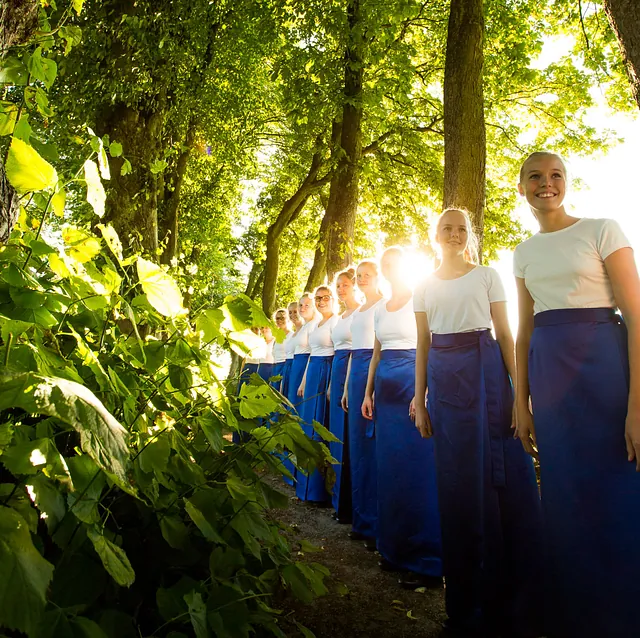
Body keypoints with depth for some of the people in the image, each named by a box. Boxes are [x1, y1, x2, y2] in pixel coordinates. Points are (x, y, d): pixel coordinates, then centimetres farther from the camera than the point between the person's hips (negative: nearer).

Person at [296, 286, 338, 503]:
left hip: (327, 373, -9)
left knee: (320, 425, -6)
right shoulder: (315, 325, 18)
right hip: (312, 373, 9)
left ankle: (319, 487, 3)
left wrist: (332, 384, -22)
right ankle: (307, 482, 23)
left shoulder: (336, 321, -8)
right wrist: (304, 381, 20)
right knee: (309, 424, 11)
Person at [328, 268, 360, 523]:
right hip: (337, 372, 9)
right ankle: (340, 501, 23)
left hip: (352, 374, -9)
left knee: (348, 435, -6)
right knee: (338, 434, 12)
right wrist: (333, 384, 18)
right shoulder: (341, 317, 19)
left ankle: (349, 504, 4)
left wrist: (348, 385, -20)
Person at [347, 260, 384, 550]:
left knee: (373, 442, -8)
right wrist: (347, 387, 18)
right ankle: (361, 519, 18)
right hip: (356, 373, 8)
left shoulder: (384, 305, -3)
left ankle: (375, 524, 1)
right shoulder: (356, 312, 21)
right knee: (358, 442, 9)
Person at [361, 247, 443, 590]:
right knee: (389, 465, 8)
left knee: (417, 467, -6)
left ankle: (425, 560, 3)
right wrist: (368, 392, 15)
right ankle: (395, 548, 20)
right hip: (386, 387, 7)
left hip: (414, 381, -7)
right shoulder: (380, 309, 18)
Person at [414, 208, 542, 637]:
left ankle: (514, 603, 15)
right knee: (458, 479, 5)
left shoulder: (487, 276, 6)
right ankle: (469, 600, 22)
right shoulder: (424, 287, 13)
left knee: (503, 473, -2)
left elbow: (505, 335, 2)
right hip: (444, 378, 2)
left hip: (486, 371, -2)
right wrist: (420, 401, 6)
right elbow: (423, 346, 11)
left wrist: (520, 390, -7)